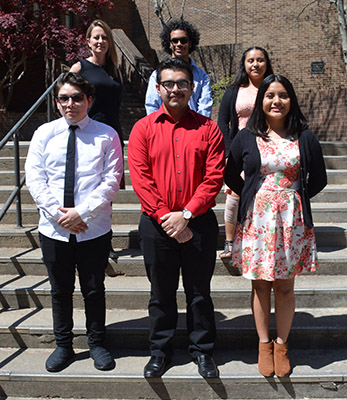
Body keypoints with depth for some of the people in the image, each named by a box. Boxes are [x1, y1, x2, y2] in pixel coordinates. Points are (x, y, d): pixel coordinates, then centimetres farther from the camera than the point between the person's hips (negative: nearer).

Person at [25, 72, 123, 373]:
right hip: (53, 229, 2)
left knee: (94, 289, 11)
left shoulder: (106, 135, -2)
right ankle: (63, 346, 32)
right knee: (60, 290, 14)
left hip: (94, 230, -2)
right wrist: (58, 214, -12)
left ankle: (97, 344, 31)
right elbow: (35, 180, -1)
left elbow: (111, 181, -8)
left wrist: (81, 212, -16)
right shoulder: (44, 134, 4)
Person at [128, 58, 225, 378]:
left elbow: (214, 176, -5)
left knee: (199, 291, 11)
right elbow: (140, 178, -5)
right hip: (156, 225, 0)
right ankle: (160, 350, 29)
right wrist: (165, 217, -13)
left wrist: (186, 214, -14)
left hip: (199, 223, 0)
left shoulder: (208, 128, 2)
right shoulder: (143, 129, 3)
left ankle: (203, 350, 28)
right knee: (161, 291, 12)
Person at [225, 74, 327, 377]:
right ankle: (264, 344, 24)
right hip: (257, 221, 0)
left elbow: (318, 178, 9)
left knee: (285, 286, 7)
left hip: (291, 221, 0)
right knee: (260, 284, 8)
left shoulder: (304, 137, 3)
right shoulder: (247, 137, 3)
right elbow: (231, 175, 12)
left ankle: (281, 345, 23)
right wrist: (253, 198, 6)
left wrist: (293, 199, 3)